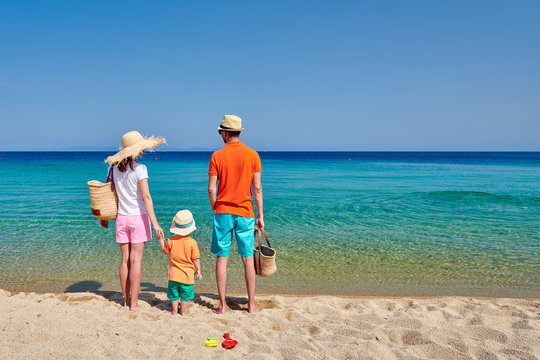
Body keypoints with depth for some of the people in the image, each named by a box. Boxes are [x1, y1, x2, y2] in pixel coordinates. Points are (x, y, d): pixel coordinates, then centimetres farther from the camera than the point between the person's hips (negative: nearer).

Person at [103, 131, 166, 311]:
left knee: (125, 260, 11)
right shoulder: (139, 169, -13)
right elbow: (146, 197, -18)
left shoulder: (114, 167, 3)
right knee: (136, 261, 0)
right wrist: (155, 223, -18)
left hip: (122, 218, 5)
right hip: (138, 217, -5)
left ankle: (126, 300, 20)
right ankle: (134, 303, 5)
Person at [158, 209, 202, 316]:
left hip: (174, 274, 2)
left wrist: (161, 240, 21)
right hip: (187, 274, -2)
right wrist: (198, 270, 6)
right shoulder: (192, 242, -14)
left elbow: (165, 251, 11)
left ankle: (174, 311, 24)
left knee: (174, 294, 15)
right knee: (185, 295, 12)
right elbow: (196, 258, -8)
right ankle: (183, 312, 19)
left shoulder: (171, 240, -8)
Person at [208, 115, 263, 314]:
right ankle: (251, 304, 17)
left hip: (223, 213, 0)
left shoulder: (217, 156, -4)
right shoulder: (252, 155, -2)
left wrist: (216, 210, 12)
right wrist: (260, 215, 4)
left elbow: (211, 189, -4)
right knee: (248, 259, 9)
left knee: (222, 258, 7)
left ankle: (222, 305, 12)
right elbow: (257, 188, -2)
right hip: (245, 214, 1)